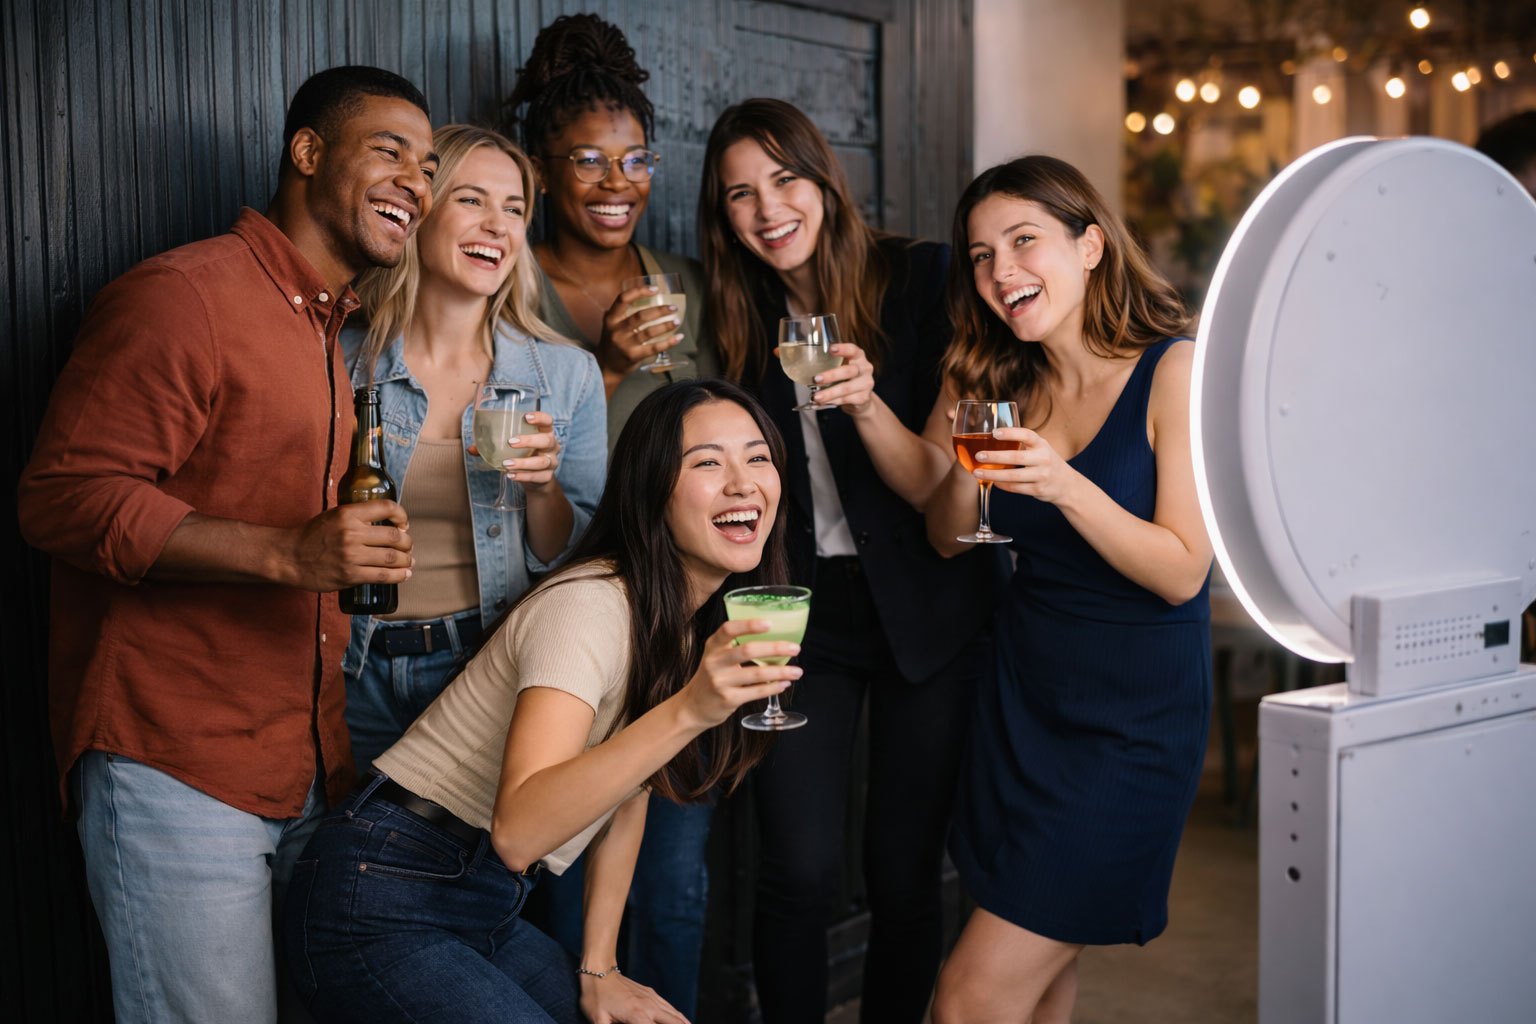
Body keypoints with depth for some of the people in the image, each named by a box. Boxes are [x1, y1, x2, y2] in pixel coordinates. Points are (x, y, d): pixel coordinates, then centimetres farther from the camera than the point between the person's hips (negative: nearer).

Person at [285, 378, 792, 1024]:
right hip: (380, 909, -8)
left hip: (490, 917, 8)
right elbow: (517, 830, -33)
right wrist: (686, 711, -41)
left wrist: (597, 968, 7)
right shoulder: (587, 606, -22)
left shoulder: (704, 622, 5)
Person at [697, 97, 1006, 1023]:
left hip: (927, 611, -1)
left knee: (906, 871, 5)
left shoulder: (920, 279, -6)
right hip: (801, 608, 2)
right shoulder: (734, 316, 4)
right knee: (802, 873, -6)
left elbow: (935, 488, -9)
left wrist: (867, 404, -26)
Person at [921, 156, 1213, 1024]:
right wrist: (969, 461, -13)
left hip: (1135, 716, -5)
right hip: (1021, 693, 5)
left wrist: (1066, 487, -29)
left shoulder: (1175, 370, -12)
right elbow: (949, 541, 6)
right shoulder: (1002, 382, 4)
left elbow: (1183, 573, -16)